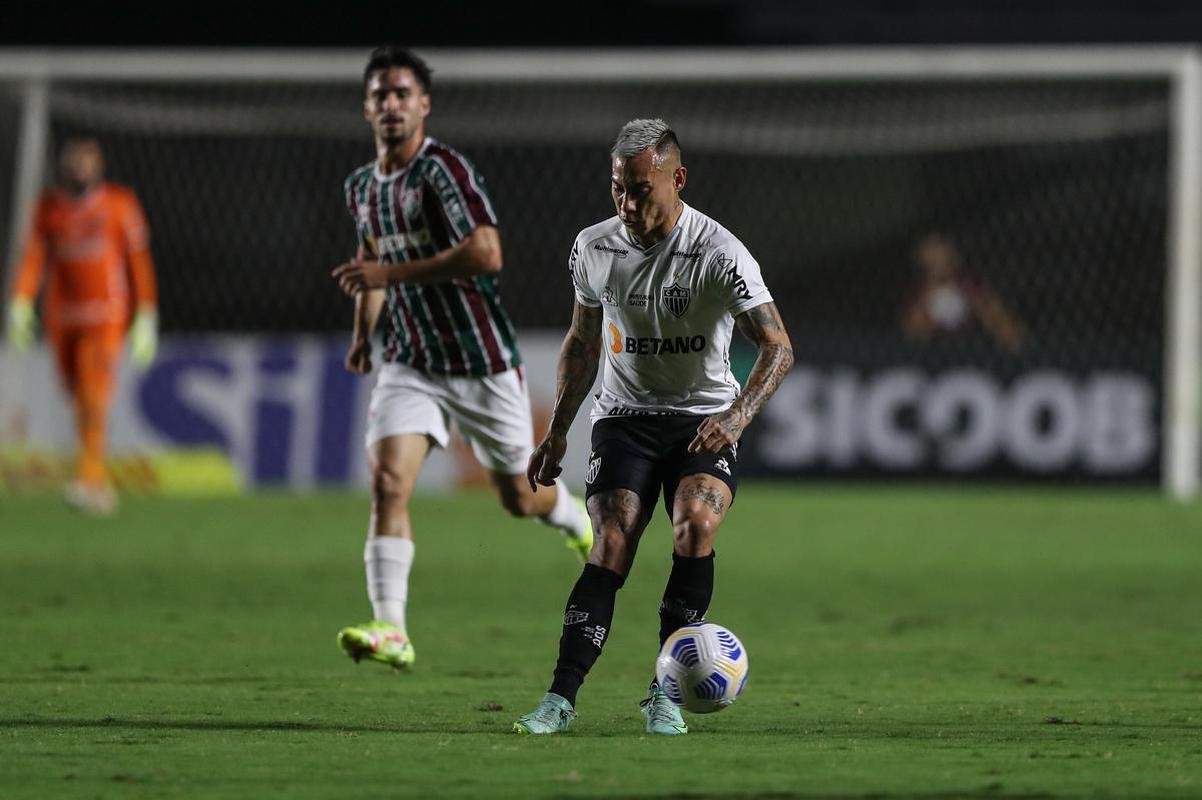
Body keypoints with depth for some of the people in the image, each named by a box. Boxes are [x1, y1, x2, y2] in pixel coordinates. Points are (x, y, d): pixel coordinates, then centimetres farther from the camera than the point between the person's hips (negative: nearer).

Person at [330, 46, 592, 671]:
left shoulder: (443, 169, -16)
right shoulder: (360, 188, 7)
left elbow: (486, 253, -27)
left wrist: (387, 273, -27)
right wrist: (365, 330, 13)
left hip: (482, 363, -5)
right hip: (410, 363, 5)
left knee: (518, 496, 10)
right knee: (388, 480, -18)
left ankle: (582, 526, 46)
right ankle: (390, 631, -22)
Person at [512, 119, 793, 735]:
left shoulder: (719, 254, -14)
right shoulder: (593, 248, 0)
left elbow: (777, 347, -16)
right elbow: (582, 342, 16)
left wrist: (736, 416, -32)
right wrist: (557, 431, 12)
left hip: (704, 421, -2)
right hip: (624, 415, 3)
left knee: (696, 524, -27)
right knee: (611, 547, -16)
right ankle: (561, 697, -18)